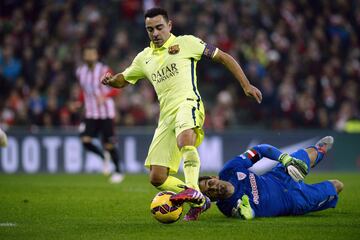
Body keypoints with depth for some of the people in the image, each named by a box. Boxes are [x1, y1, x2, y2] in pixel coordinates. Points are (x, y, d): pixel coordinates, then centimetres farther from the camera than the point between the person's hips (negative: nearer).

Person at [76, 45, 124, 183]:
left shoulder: (104, 71, -10)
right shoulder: (80, 72, 6)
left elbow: (115, 89, -10)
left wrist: (105, 97, -27)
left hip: (106, 112, -4)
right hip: (90, 113, 4)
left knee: (109, 145, -3)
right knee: (85, 141, -13)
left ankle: (118, 171, 16)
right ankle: (104, 156, 16)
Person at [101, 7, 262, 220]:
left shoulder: (186, 43, 6)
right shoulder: (144, 58, 21)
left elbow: (223, 57, 8)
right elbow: (122, 80, 31)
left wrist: (246, 85, 0)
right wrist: (109, 81, 6)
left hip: (187, 102, -6)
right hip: (166, 116, 6)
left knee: (184, 138, -42)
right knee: (157, 178, -2)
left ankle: (193, 189, -50)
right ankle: (199, 201, 14)